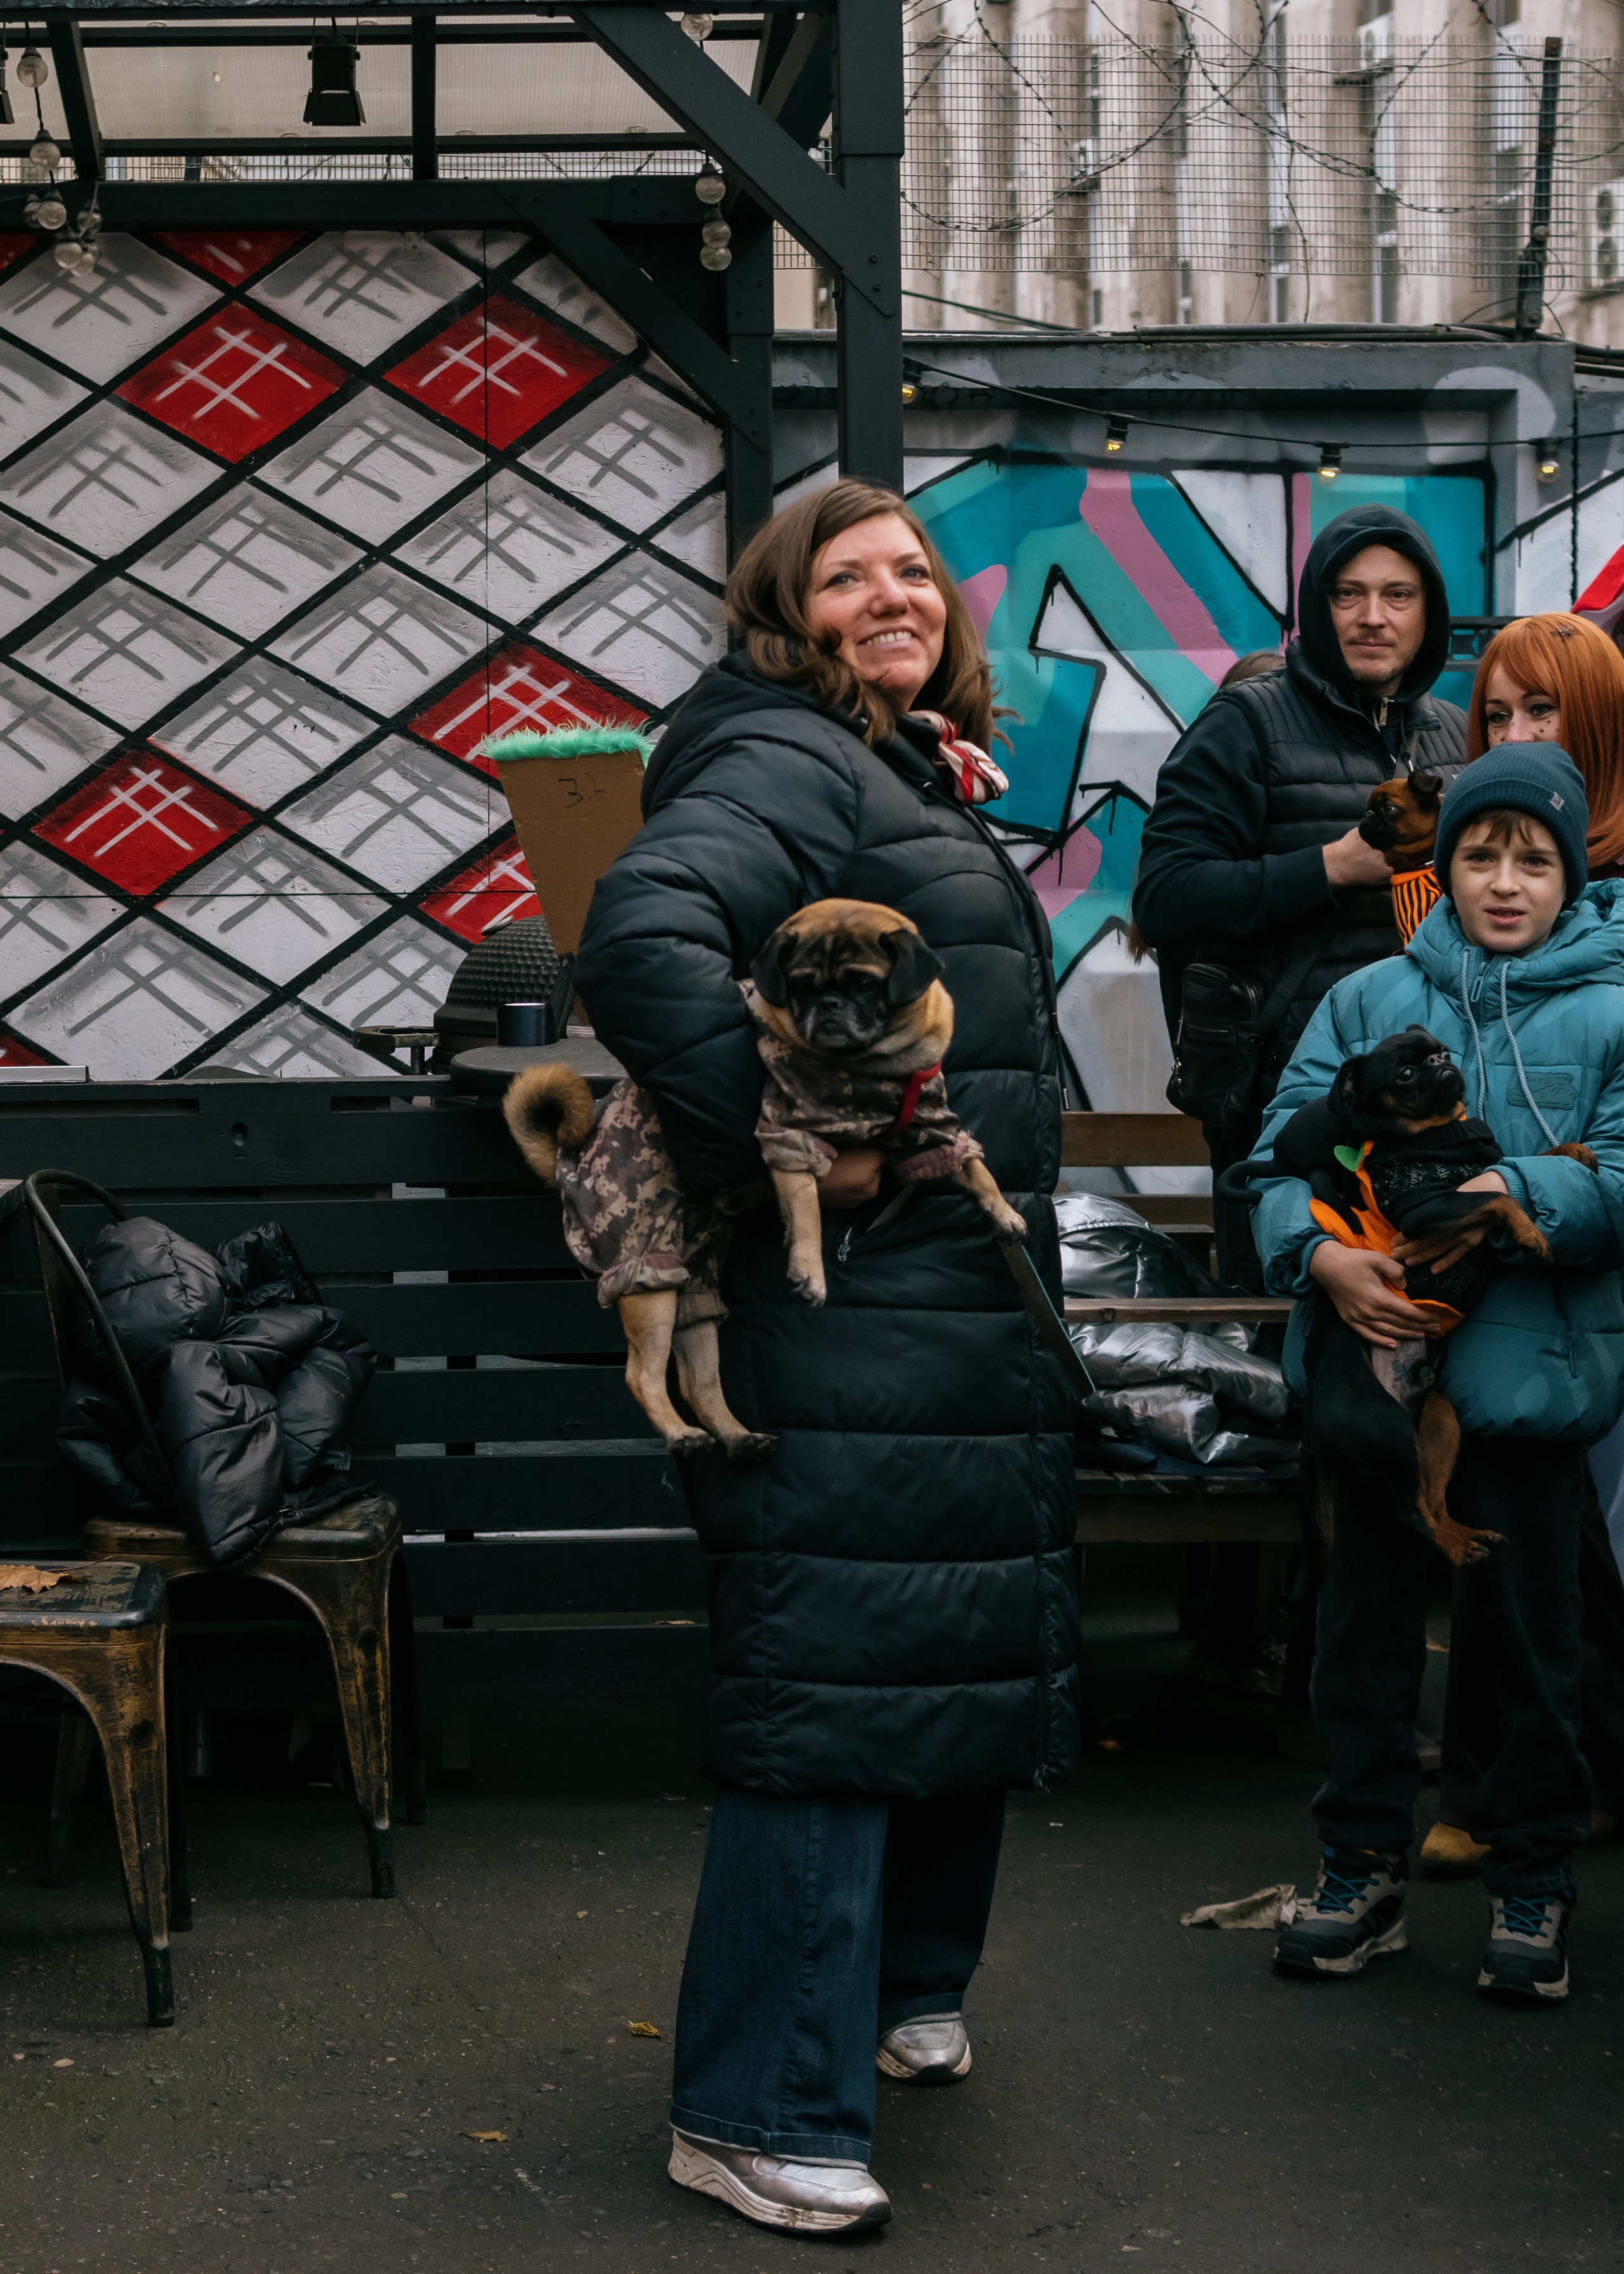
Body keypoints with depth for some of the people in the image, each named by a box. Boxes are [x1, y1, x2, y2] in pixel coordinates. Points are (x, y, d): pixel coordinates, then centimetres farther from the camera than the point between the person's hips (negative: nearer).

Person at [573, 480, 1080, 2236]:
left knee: (965, 1653, 18)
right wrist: (772, 1136, -27)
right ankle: (756, 2114, -2)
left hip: (971, 1303, 10)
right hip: (842, 1312, -10)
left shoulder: (919, 780, 20)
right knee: (831, 1678, -9)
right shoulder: (788, 761, -11)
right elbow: (641, 934, -29)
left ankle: (901, 1987, 37)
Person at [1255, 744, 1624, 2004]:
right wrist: (1323, 1256, -16)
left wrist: (1509, 1200, -24)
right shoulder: (1369, 1000, 7)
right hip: (1377, 1351, 3)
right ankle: (1365, 1867, 26)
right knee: (1367, 1616, 11)